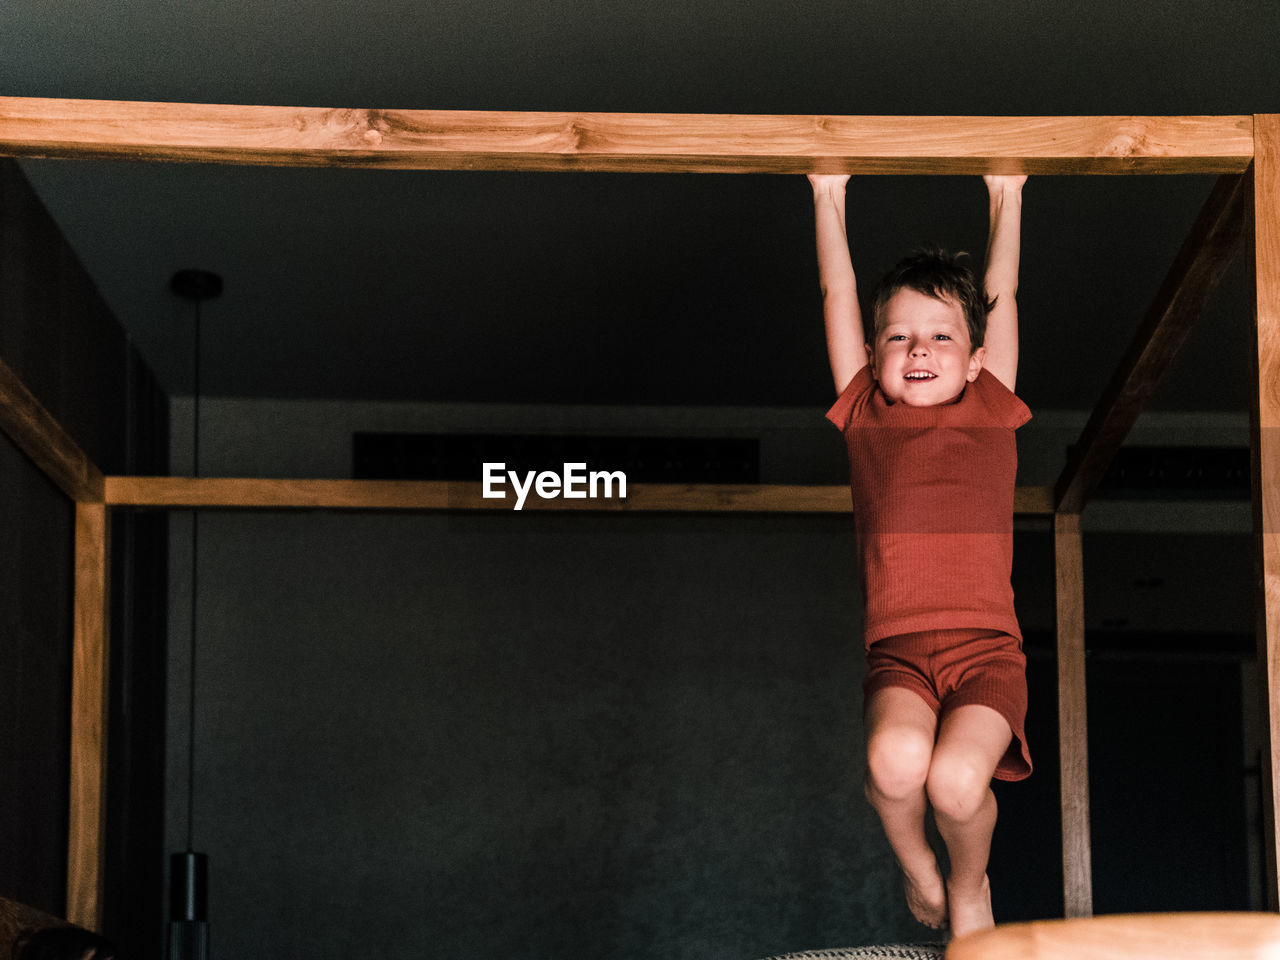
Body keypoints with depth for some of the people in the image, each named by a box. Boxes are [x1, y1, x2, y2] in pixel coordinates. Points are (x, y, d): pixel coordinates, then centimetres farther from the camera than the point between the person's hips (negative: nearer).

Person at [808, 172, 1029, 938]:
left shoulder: (991, 410, 15)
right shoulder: (866, 414, 14)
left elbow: (1002, 298, 21)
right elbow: (837, 294, 18)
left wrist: (1007, 196, 23)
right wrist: (829, 194, 20)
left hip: (987, 647, 0)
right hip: (898, 648, 0)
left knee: (957, 779, -27)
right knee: (896, 761, -31)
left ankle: (970, 884, 11)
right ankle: (915, 866, 6)